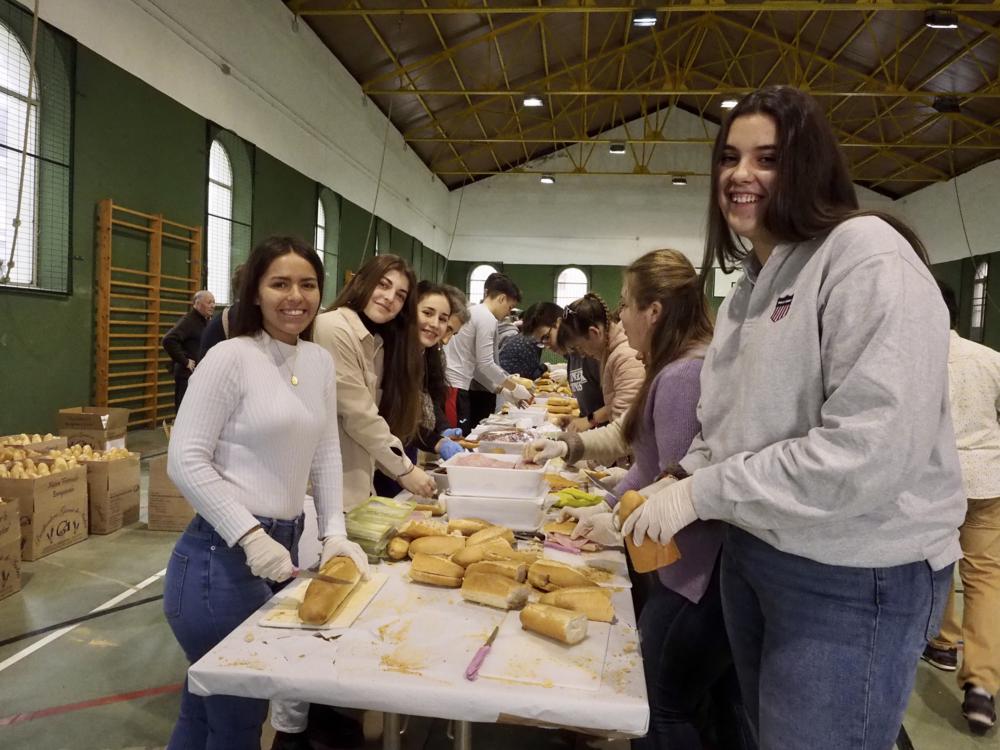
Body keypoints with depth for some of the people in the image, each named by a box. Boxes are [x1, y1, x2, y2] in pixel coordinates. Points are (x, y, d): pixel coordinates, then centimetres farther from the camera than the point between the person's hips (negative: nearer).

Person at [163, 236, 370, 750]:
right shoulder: (230, 358, -14)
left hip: (282, 547, 7)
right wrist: (251, 537, -20)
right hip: (223, 558, -6)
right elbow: (185, 461, -16)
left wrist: (333, 532, 4)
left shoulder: (320, 362, 7)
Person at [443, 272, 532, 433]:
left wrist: (502, 390, 17)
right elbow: (486, 365, -13)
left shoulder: (473, 312, 20)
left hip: (448, 385, 10)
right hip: (454, 388, -10)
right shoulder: (487, 318, -9)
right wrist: (515, 388, -1)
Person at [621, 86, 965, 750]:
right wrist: (681, 479, -1)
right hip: (753, 553, 8)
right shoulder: (753, 284, 11)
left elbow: (875, 447, -27)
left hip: (854, 577, -8)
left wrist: (703, 493, -22)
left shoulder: (868, 256, -16)